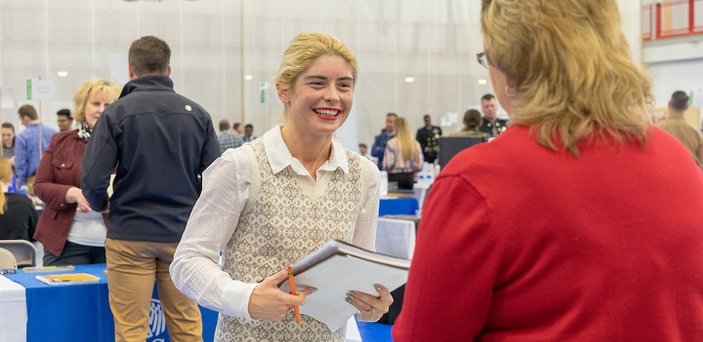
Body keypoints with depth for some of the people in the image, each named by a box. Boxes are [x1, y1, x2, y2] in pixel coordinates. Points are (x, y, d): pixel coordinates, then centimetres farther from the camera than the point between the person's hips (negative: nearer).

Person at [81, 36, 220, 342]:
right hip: (183, 233, 2)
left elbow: (93, 180, -11)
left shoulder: (117, 113, -6)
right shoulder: (197, 114, 1)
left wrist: (103, 207, 10)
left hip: (130, 234, -2)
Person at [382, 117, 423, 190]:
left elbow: (388, 163, -11)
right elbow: (419, 163, 3)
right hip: (409, 176, 4)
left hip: (395, 176, -4)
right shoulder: (415, 143, 0)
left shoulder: (392, 143, -10)